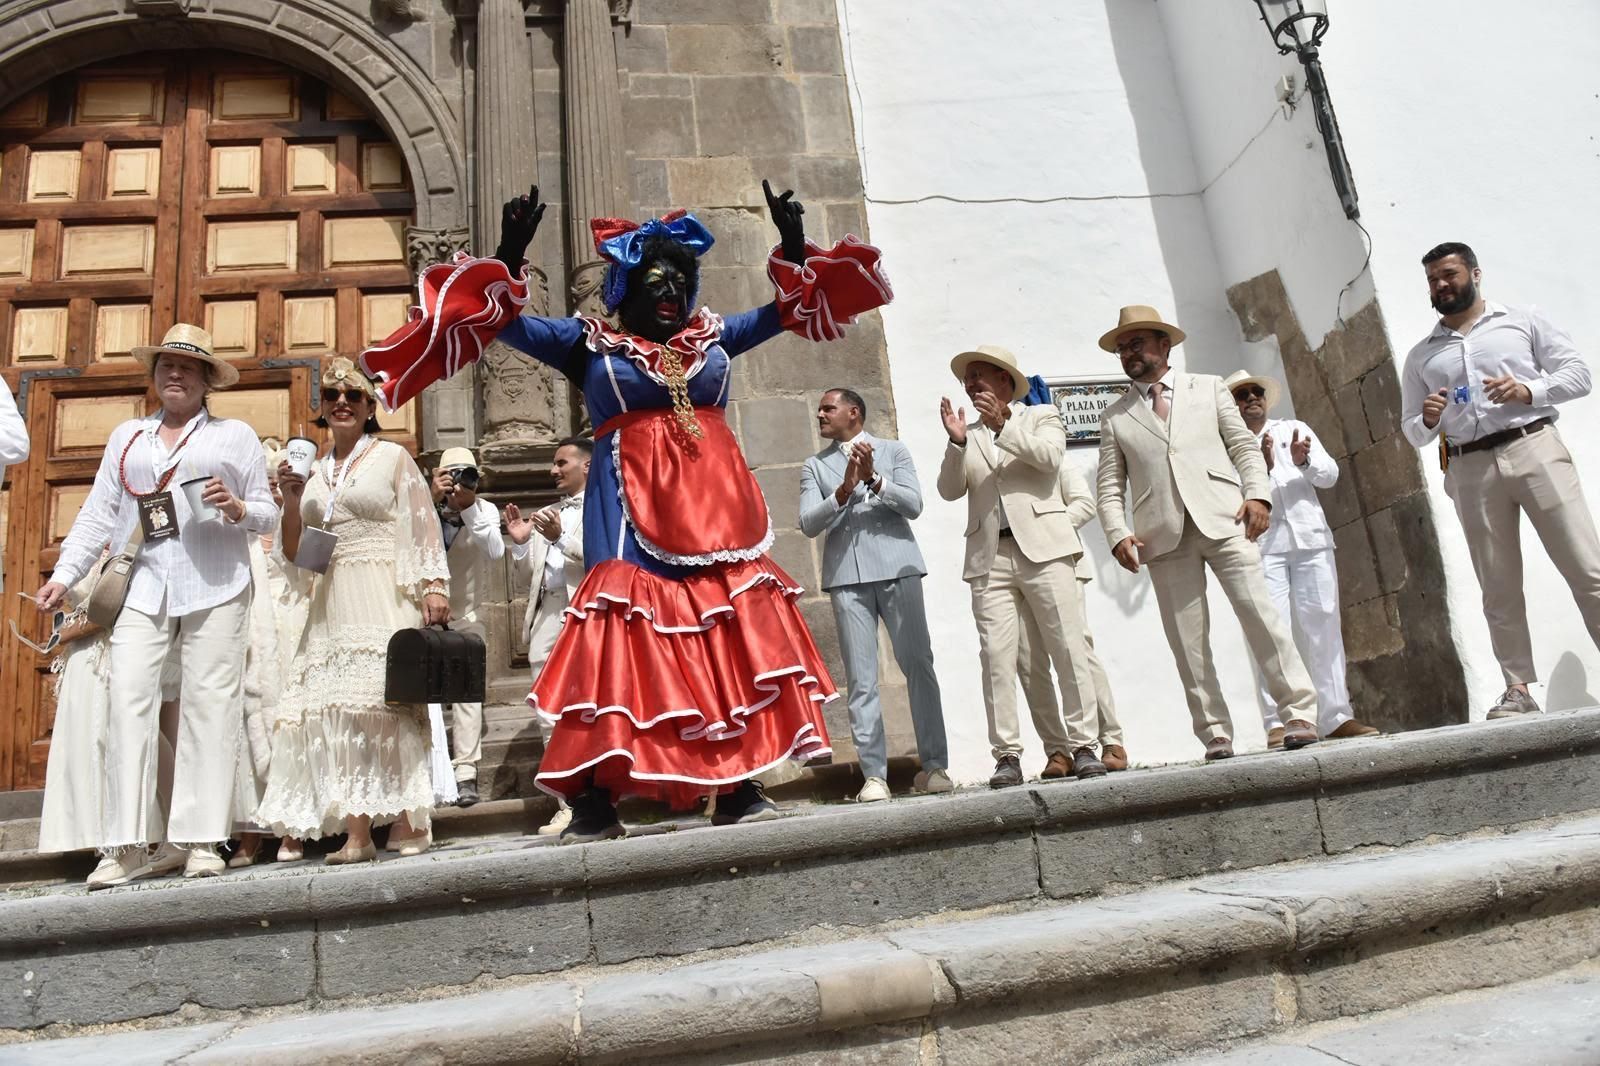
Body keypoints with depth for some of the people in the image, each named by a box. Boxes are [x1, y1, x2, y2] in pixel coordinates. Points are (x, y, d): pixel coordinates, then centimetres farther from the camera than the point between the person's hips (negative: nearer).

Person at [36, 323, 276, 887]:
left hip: (216, 585, -3)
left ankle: (202, 840, 1)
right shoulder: (127, 437, 19)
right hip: (147, 586, 3)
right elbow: (98, 513, 14)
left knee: (208, 703, -3)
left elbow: (268, 514, 9)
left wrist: (238, 508, -12)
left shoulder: (235, 435, 11)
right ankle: (129, 847, -2)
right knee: (128, 698, -7)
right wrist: (64, 574, 5)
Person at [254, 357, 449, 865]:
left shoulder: (392, 457, 7)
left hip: (383, 599, -5)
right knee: (336, 707, -2)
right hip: (331, 606, 5)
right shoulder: (313, 472, 19)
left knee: (390, 698, -10)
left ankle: (409, 819, -5)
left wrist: (434, 584, -10)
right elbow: (293, 555, 19)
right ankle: (357, 831, -2)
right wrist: (291, 500, 4)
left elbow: (423, 525, 1)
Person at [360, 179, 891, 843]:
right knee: (623, 627, -12)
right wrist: (510, 255, -9)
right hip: (631, 505, -3)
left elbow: (791, 308, 25)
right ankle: (596, 800, -6)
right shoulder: (591, 344, 9)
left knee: (736, 629, -2)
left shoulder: (712, 338, 18)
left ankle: (740, 789, 6)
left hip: (715, 503, 4)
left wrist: (794, 246, 13)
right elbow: (505, 320, 4)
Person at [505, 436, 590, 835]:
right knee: (550, 720, 6)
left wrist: (561, 538, -21)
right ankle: (568, 806, 13)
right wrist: (520, 542, 7)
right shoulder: (547, 514, 23)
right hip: (546, 618, 7)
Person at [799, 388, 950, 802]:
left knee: (918, 665, -1)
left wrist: (874, 479, -13)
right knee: (861, 679, -2)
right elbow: (808, 524, 2)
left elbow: (914, 504, 0)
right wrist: (844, 490, -12)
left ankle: (934, 765, 6)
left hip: (897, 569, -1)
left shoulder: (893, 451, 12)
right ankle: (874, 774, 0)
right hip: (846, 577, 1)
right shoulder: (814, 466, 15)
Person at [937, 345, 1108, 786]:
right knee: (996, 657, -6)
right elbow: (950, 490, 7)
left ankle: (1082, 746, 1)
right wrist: (956, 442, -7)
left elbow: (1050, 456, -6)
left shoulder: (1040, 416, 15)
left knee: (1068, 648, -5)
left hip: (1042, 547, -2)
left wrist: (1003, 425, -12)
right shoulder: (969, 435, 21)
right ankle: (1007, 755, -3)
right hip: (989, 558, 3)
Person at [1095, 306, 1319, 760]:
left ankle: (1299, 713, -1)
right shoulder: (1115, 416, 17)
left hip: (1222, 519, -1)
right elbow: (1110, 486, 10)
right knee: (1187, 640, -2)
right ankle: (1215, 733, 4)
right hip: (1164, 536, 1)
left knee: (1260, 612, -9)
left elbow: (1244, 447, 12)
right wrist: (1118, 533, -6)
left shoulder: (1209, 387, 17)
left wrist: (1258, 494, -5)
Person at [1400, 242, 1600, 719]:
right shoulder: (1420, 355, 18)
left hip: (1534, 448, -1)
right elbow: (1411, 431, 18)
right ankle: (1519, 689, 3)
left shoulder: (1524, 320, 14)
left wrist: (1529, 390, -11)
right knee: (1499, 588, 0)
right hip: (1471, 470, 2)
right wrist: (1427, 420, -5)